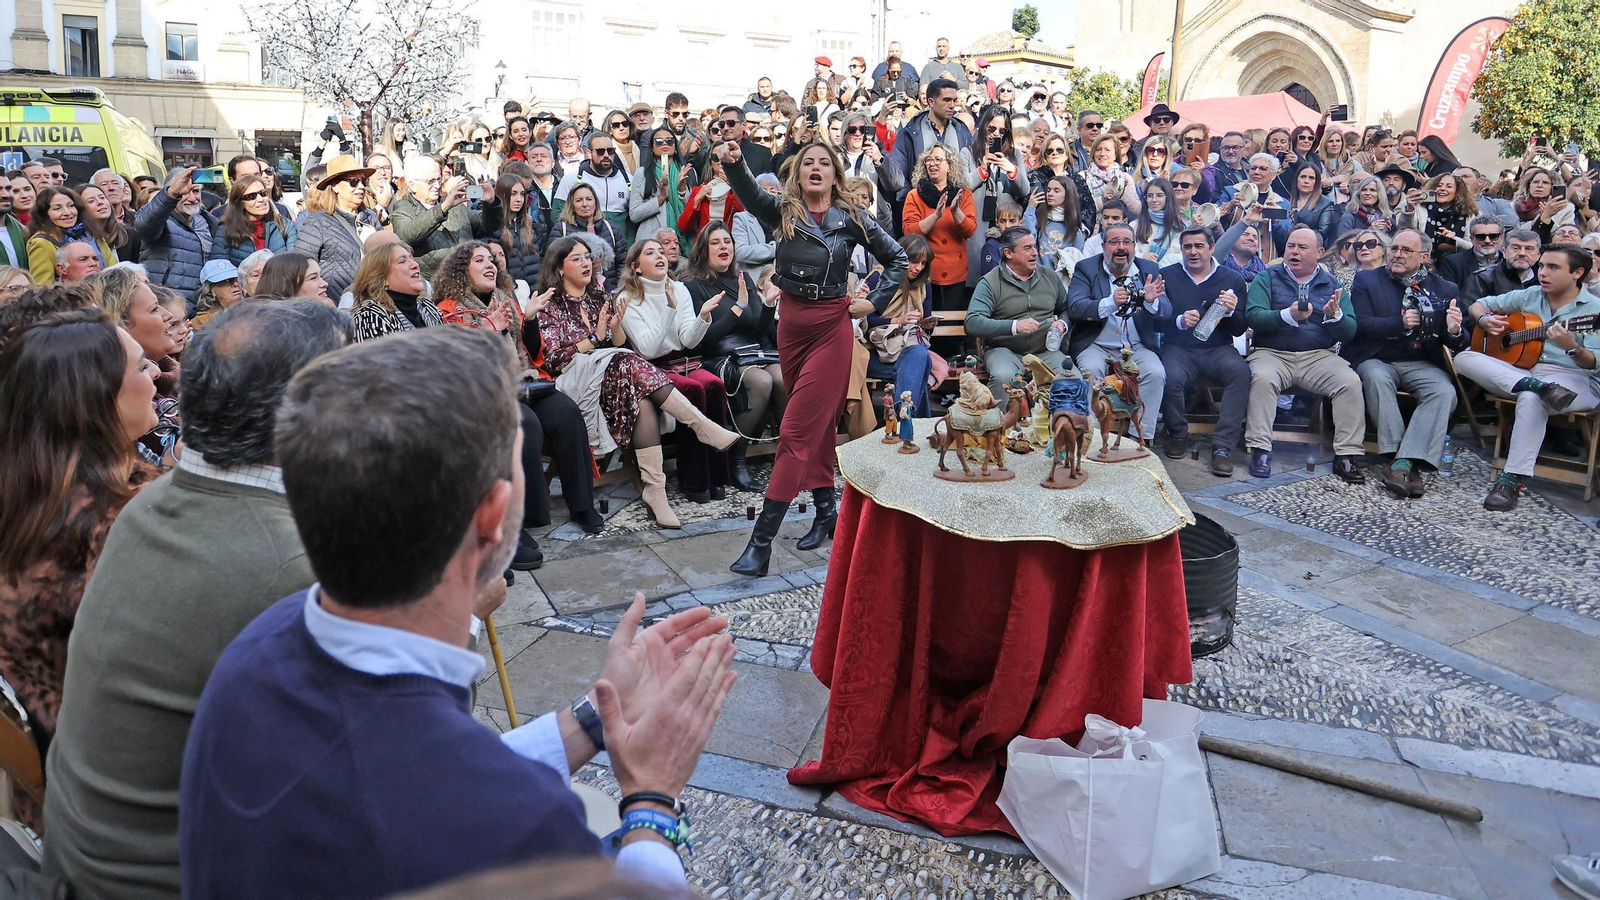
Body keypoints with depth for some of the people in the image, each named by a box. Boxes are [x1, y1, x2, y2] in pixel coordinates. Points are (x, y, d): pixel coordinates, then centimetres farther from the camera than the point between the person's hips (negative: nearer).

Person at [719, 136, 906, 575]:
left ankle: (761, 539, -7)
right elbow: (749, 194, -20)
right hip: (791, 325, 4)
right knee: (816, 424, 15)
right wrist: (732, 163, -40)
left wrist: (876, 302, 0)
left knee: (798, 431, -7)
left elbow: (897, 258, 8)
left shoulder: (850, 219, -2)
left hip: (831, 328, -4)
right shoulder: (783, 211, 1)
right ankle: (826, 509, 30)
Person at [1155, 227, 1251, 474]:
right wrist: (1179, 321, -18)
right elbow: (1153, 321, 1)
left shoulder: (1232, 279, 9)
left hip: (1218, 349, 1)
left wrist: (1230, 312, -14)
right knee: (1172, 377, -34)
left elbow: (1239, 329, 8)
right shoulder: (1167, 276, 8)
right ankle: (1177, 434, -4)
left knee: (1240, 372, -32)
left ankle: (1223, 446, -25)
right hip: (1178, 348, -1)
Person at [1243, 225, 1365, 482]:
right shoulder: (1267, 278, 9)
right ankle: (1260, 449, -28)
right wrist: (1288, 315, -25)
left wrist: (1335, 315, -16)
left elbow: (1349, 331, 5)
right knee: (1263, 378, -34)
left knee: (1351, 382, -24)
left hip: (1319, 356, 2)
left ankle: (1347, 456, -17)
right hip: (1272, 353, -2)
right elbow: (1253, 317, -8)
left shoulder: (1331, 284, 15)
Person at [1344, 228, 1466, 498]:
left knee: (1445, 391, -28)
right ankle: (1398, 458, -33)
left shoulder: (1445, 289, 11)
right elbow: (1360, 324, -7)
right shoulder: (1367, 279, 7)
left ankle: (1404, 463, -35)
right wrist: (1400, 323, -21)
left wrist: (1455, 332, -17)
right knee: (1376, 377, -35)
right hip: (1377, 359, -2)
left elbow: (1459, 345, 7)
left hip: (1422, 363, 2)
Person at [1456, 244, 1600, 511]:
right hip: (1521, 371, 5)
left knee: (1531, 398, -40)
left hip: (1573, 382, -5)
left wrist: (1572, 348, -34)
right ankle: (1537, 386, -34)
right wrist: (1484, 319, -5)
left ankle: (1512, 479, -38)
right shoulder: (1529, 296, 12)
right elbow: (1477, 306, 19)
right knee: (1464, 358, -18)